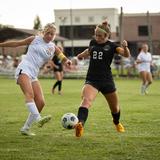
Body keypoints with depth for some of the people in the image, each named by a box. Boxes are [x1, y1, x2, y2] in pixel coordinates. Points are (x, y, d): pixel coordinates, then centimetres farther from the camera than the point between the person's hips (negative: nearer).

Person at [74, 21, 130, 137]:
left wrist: (125, 47, -36)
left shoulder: (111, 46, -3)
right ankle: (80, 124, -51)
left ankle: (117, 123, 49)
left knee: (115, 108, 16)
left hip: (107, 80, -1)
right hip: (92, 80, 1)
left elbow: (127, 55, -18)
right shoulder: (93, 43, 8)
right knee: (86, 100, -30)